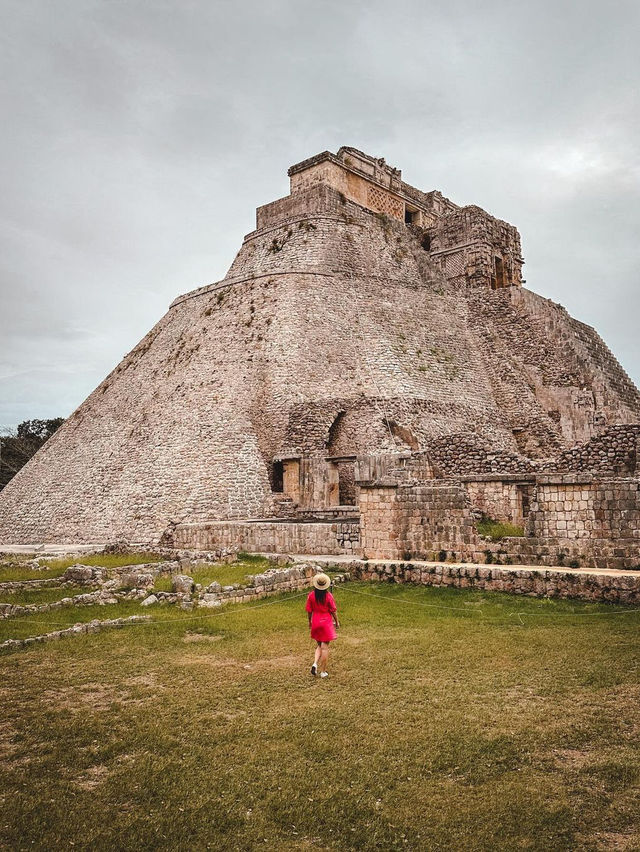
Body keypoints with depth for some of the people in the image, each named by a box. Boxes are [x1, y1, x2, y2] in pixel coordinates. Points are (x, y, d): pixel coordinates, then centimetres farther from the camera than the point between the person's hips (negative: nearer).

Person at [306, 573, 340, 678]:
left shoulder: (311, 595, -7)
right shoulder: (328, 596, -14)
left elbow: (309, 610, 1)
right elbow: (333, 610, -6)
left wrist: (309, 621, 17)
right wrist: (337, 622, 8)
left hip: (315, 623, 3)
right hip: (326, 622, -3)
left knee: (319, 646, 20)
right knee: (325, 647, 5)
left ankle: (315, 664, 0)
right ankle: (323, 671, 10)